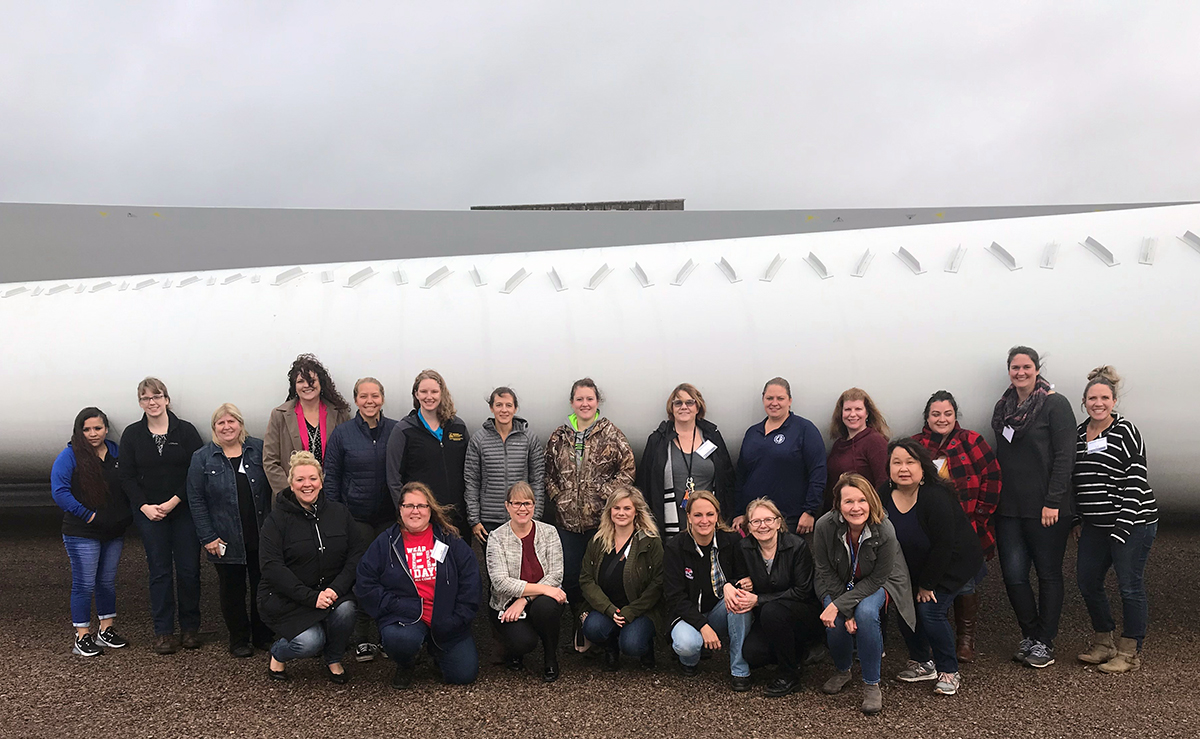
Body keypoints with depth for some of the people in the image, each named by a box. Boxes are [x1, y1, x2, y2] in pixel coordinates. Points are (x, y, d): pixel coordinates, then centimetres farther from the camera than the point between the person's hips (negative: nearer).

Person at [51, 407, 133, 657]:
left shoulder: (116, 453, 6)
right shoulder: (69, 456, -9)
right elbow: (59, 491, -15)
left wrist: (127, 515, 2)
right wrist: (89, 516, -17)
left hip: (114, 532, 5)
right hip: (82, 533, -5)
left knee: (107, 582, 13)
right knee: (84, 584, -1)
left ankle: (106, 630, 25)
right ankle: (82, 637, 8)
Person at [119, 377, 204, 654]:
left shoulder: (186, 431, 0)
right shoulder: (132, 434, 5)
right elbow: (126, 477, 3)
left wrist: (174, 502, -12)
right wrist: (145, 506, -9)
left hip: (183, 510, -1)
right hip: (149, 513, 1)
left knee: (189, 569, 0)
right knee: (159, 571, 4)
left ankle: (190, 627, 13)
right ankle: (163, 631, 11)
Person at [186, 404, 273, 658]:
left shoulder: (258, 449, 2)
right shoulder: (203, 458, 0)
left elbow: (273, 487, 5)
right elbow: (196, 500, -2)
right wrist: (208, 538, -8)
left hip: (261, 538, 1)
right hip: (226, 542, -1)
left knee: (263, 586, 9)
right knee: (232, 590, 8)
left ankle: (263, 636, 25)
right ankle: (238, 639, 23)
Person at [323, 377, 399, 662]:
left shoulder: (397, 431, 2)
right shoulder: (342, 433, 1)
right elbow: (331, 476, 4)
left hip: (390, 517, 1)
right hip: (356, 518, -1)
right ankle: (362, 639, 15)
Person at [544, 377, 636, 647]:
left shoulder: (611, 435, -1)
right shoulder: (559, 436, 9)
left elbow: (628, 470, -4)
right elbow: (548, 472, 15)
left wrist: (604, 494, -12)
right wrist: (556, 496, 2)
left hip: (601, 519, -3)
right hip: (567, 519, 3)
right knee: (569, 576, 4)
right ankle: (581, 626, 22)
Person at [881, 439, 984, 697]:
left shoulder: (936, 497, -30)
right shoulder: (886, 496, -10)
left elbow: (943, 546, -25)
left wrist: (927, 584, -18)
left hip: (955, 564, -6)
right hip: (915, 566, 7)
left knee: (930, 610, -15)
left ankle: (949, 671, 4)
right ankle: (922, 663, 22)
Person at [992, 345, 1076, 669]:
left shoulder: (1055, 405, -6)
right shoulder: (1003, 407, 12)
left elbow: (1065, 456, -11)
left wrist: (1053, 502, -15)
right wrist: (994, 499, 13)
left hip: (1045, 508, -5)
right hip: (1009, 508, 5)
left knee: (1048, 575, 6)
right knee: (1013, 575, 3)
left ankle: (1045, 643, 18)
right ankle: (1030, 636, 21)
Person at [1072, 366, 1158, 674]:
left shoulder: (1126, 432, -10)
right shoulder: (1079, 435, 10)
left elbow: (1136, 482, -14)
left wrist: (1122, 528, -18)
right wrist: (1078, 520, 14)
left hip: (1132, 523, -7)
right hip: (1096, 527, 7)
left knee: (1130, 587, 0)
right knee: (1087, 581, 9)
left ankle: (1129, 652, 14)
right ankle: (1104, 643, 26)